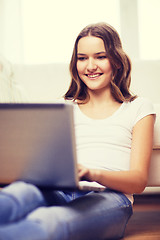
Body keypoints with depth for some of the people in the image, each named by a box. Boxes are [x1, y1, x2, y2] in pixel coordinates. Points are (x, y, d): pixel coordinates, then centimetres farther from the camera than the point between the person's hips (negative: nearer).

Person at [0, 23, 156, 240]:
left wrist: (94, 173, -19)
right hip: (61, 193, 3)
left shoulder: (138, 108, 19)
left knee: (48, 222, -43)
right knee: (21, 192, -39)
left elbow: (139, 181, 6)